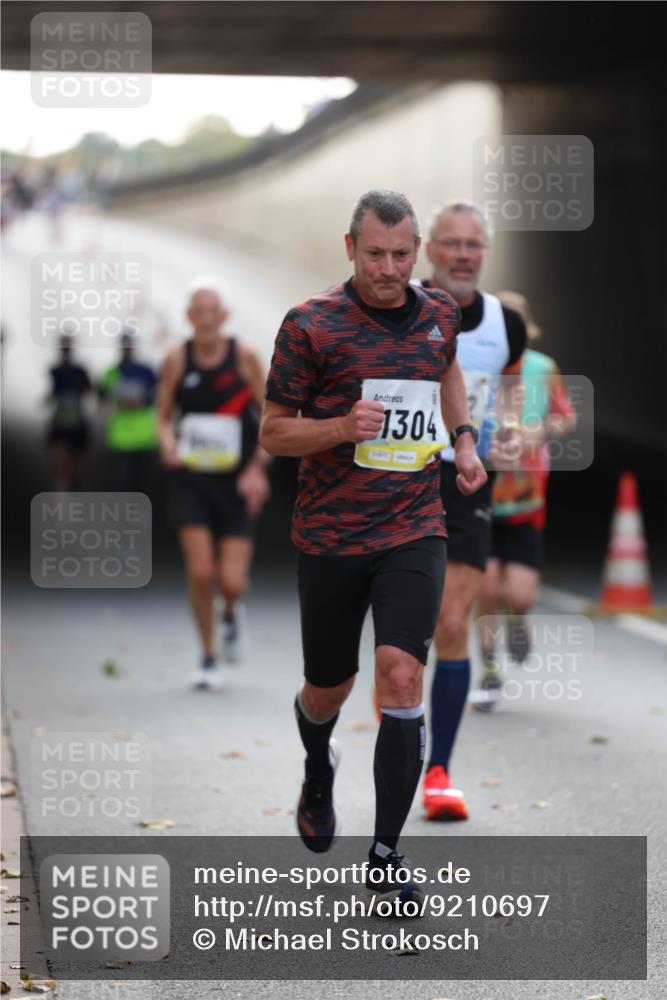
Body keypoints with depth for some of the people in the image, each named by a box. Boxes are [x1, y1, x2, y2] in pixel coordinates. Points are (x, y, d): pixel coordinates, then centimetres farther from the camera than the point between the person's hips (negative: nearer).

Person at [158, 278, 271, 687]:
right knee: (201, 573, -9)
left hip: (236, 484, -1)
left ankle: (231, 614, 31)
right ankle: (208, 657, 11)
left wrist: (257, 468, -10)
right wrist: (167, 439, -14)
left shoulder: (245, 356, -6)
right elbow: (164, 415, 8)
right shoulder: (177, 359, -2)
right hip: (192, 480, 1)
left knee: (233, 581, -7)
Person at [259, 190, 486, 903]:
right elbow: (272, 431, -3)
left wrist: (463, 441, 17)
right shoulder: (311, 325, -8)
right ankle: (317, 777, 49)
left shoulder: (440, 315, 5)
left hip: (414, 531, 1)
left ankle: (385, 857, -8)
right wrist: (342, 427, -20)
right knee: (328, 688, 12)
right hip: (329, 536, -1)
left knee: (401, 676, -16)